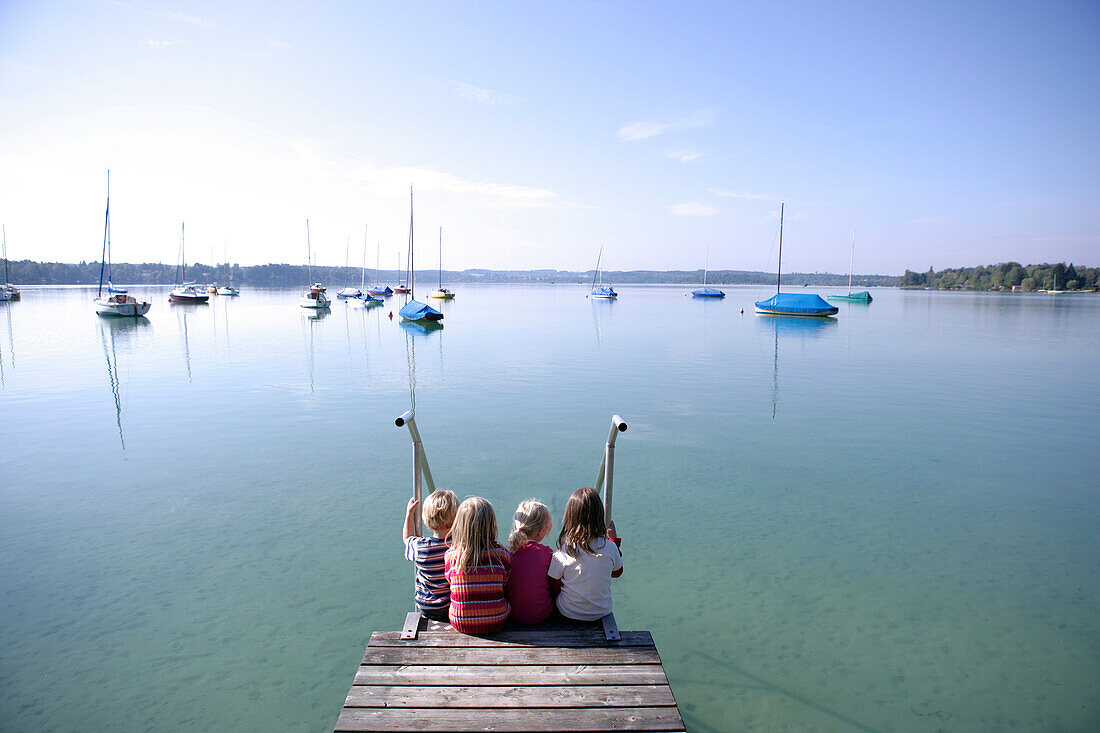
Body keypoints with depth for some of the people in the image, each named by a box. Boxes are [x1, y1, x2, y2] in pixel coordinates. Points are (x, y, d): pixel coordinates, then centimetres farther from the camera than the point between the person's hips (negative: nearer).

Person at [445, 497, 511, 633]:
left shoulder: (450, 555, -14)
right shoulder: (502, 554, -14)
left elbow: (450, 581, 2)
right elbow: (505, 584, -1)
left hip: (460, 624, 1)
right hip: (496, 622, 0)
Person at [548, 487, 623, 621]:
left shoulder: (563, 551, -20)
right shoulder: (610, 547, -15)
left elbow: (553, 589, -9)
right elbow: (617, 572, 8)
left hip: (569, 613, -2)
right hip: (602, 612, 2)